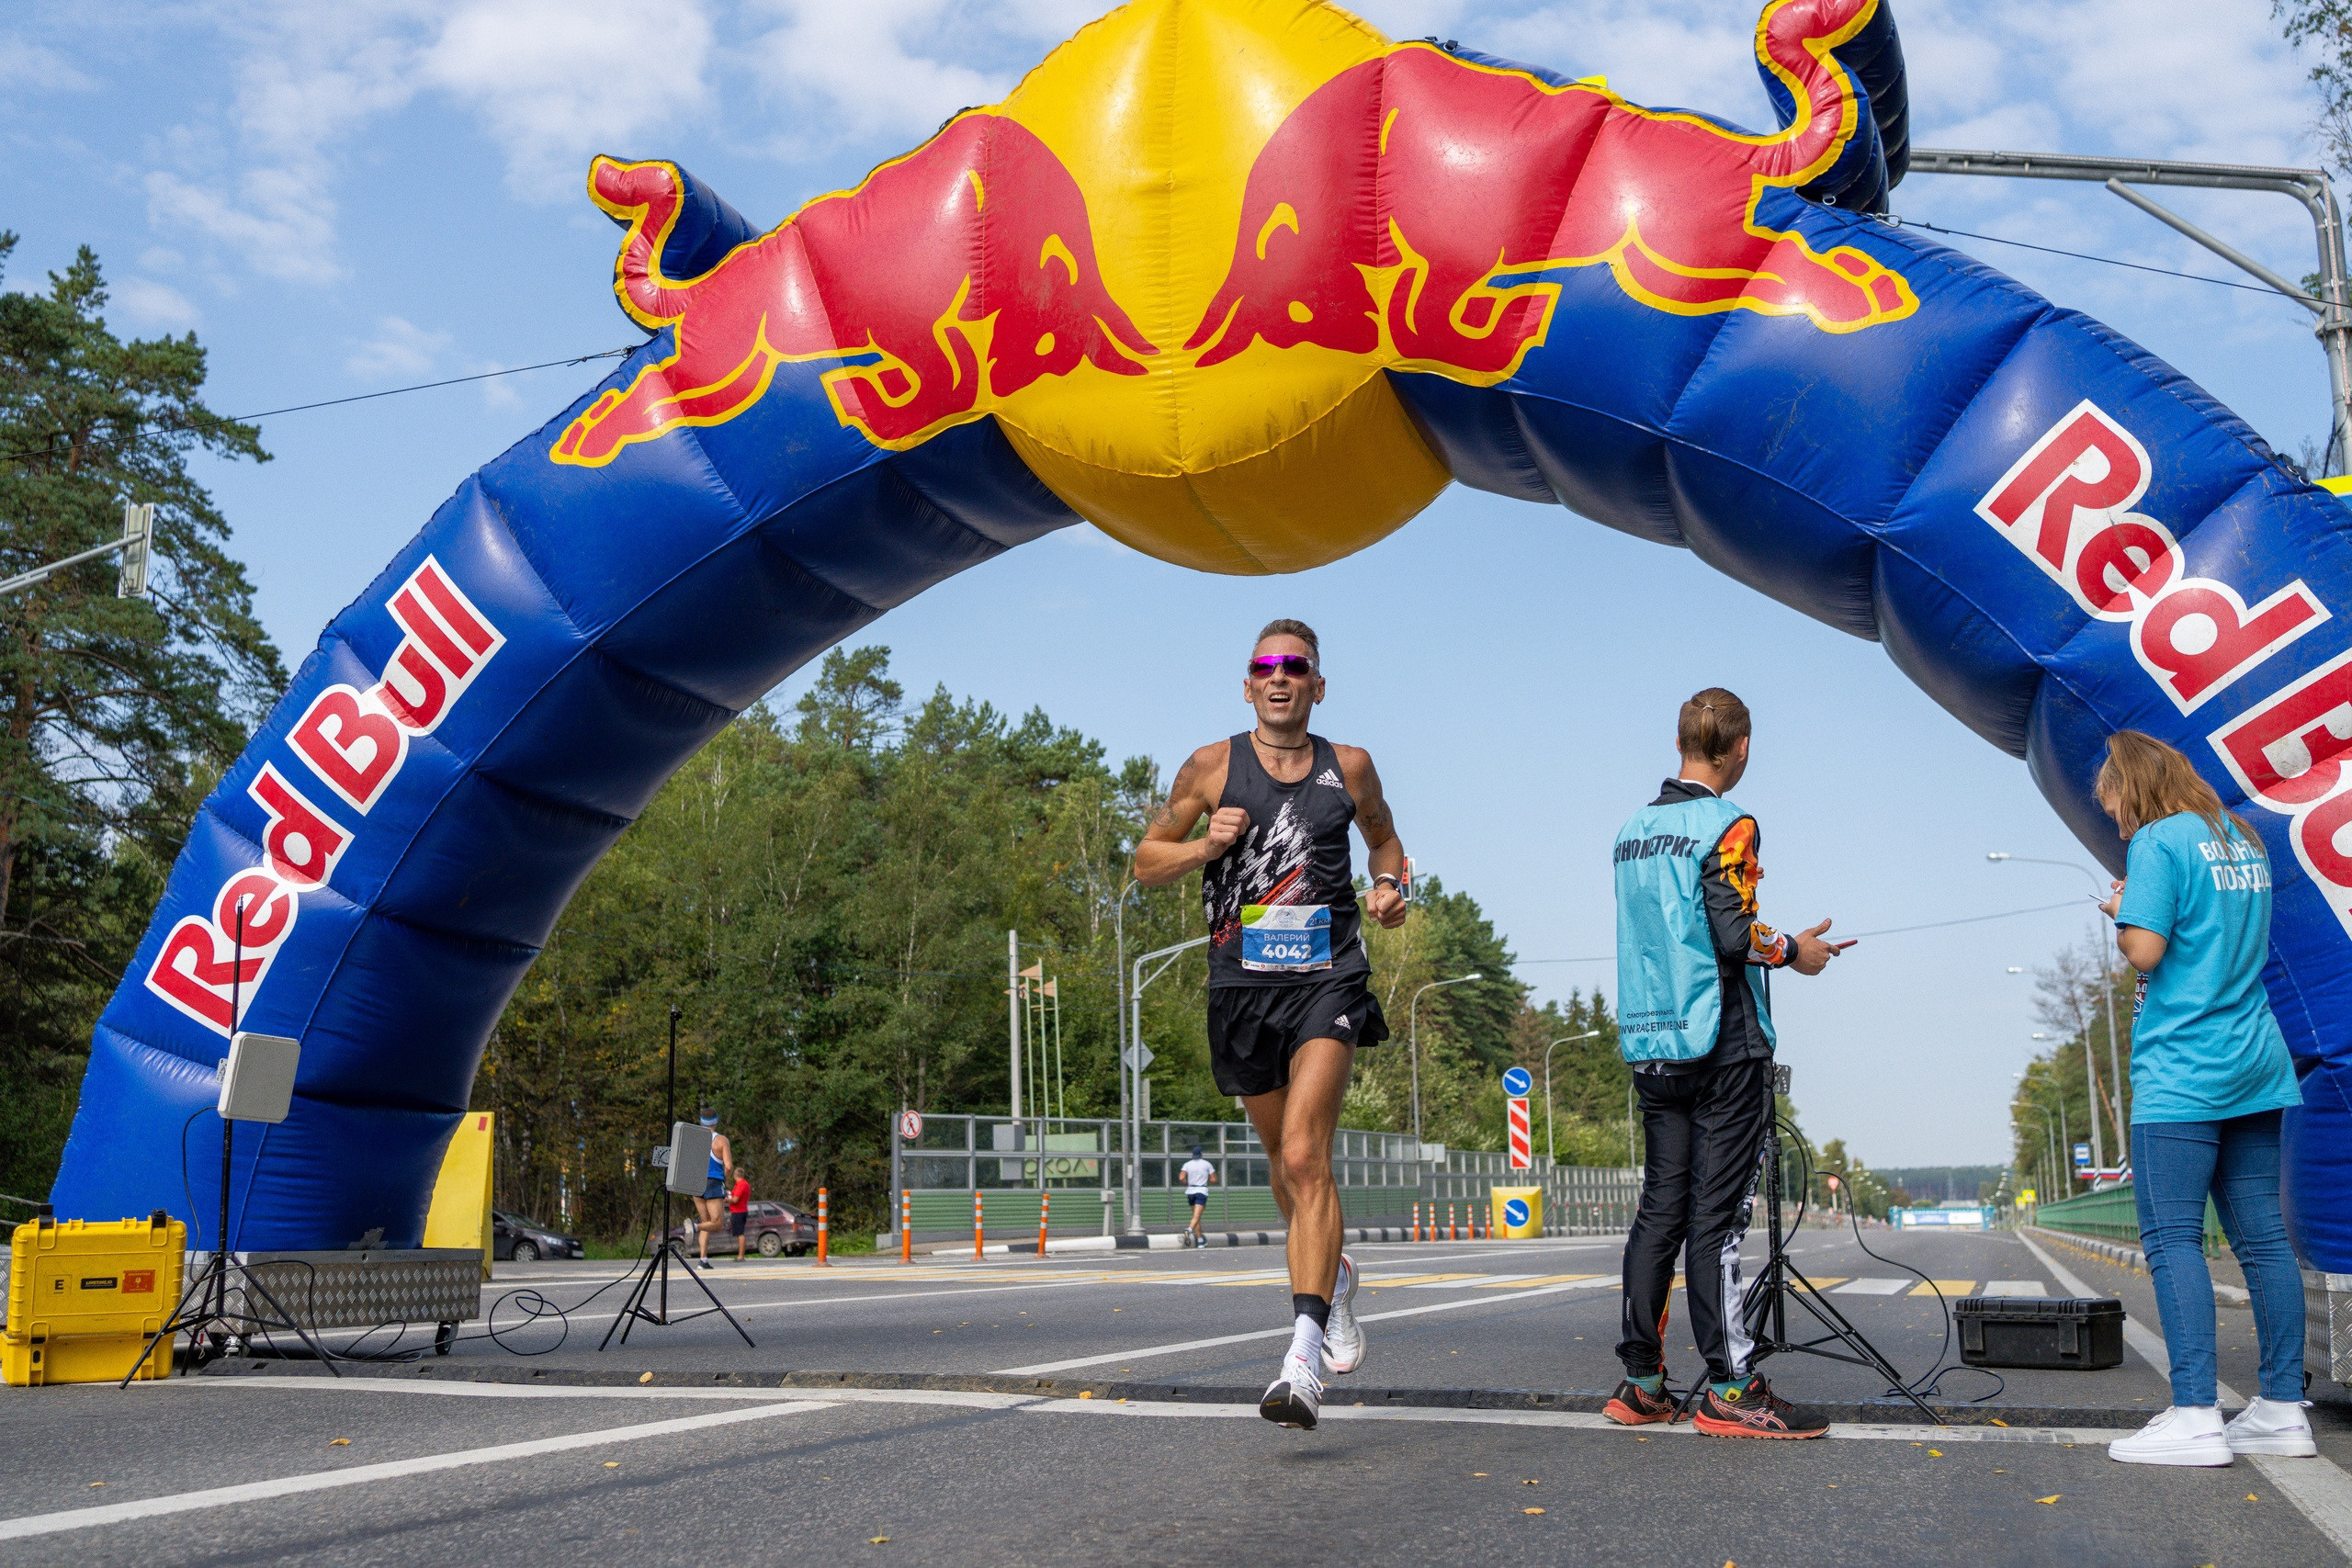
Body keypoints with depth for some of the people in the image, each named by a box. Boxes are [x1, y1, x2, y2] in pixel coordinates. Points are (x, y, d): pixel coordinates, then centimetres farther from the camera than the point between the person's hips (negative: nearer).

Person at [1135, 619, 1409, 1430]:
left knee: (1304, 1156, -19)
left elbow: (1381, 834, 26)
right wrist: (1204, 845, -11)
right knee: (1285, 1161, 14)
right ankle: (1333, 1275, 45)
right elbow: (1146, 861, 9)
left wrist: (1390, 885, 5)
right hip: (1242, 985, 2)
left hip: (1328, 979, -2)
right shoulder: (1212, 768, 3)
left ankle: (1303, 1358, -23)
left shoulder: (1348, 767, 7)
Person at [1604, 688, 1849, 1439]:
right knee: (1716, 1215, -6)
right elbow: (1735, 934, -17)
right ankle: (1729, 1388, -4)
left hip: (1651, 1046, 7)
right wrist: (1793, 950, 1)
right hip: (1722, 1045, -7)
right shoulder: (1726, 825, -9)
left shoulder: (1631, 830, 14)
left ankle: (1640, 1383, 12)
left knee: (1660, 1209, 10)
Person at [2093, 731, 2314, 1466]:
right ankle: (2283, 1409, 12)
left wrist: (2120, 914, 3)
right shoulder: (2244, 839, 16)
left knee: (2173, 1239, -8)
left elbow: (2144, 950, -16)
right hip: (2256, 1065, 8)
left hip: (2180, 1073, -8)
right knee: (2262, 1236, 9)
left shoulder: (2158, 841, -9)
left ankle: (2194, 1418, -12)